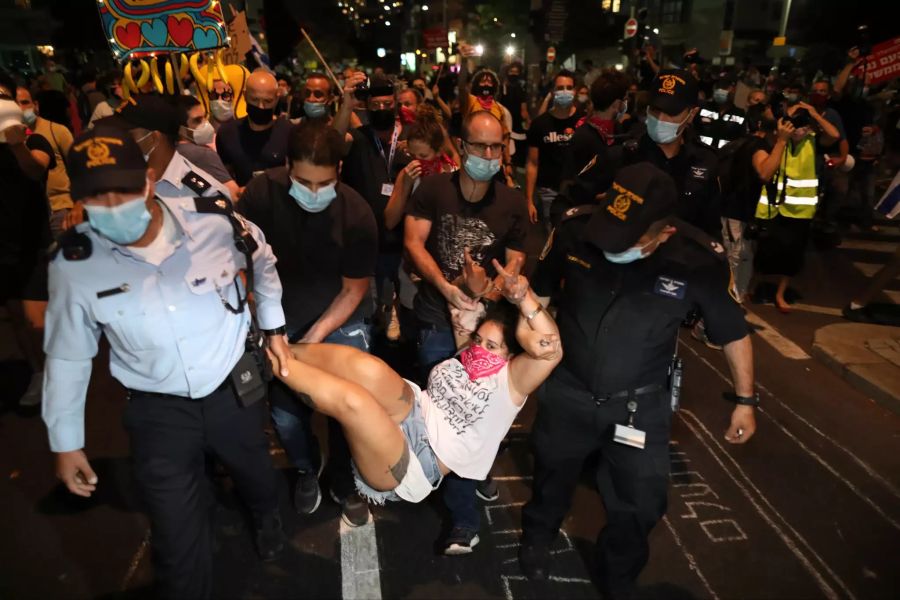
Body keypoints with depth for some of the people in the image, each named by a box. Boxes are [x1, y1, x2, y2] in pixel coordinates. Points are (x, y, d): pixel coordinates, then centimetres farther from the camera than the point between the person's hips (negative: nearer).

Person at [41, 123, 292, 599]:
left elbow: (262, 263, 3)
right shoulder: (75, 264, -18)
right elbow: (68, 356, -4)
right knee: (178, 543, 9)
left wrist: (274, 328, 9)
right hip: (158, 411, -1)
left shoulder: (215, 221, -20)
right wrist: (66, 440, 3)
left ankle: (267, 519, 68)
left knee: (255, 474, 30)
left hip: (234, 389, 2)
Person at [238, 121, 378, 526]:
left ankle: (345, 483, 30)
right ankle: (306, 470, 37)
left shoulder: (357, 215, -21)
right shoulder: (262, 192, -20)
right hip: (280, 317, 1)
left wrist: (316, 336, -21)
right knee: (285, 412, 2)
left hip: (341, 319, -1)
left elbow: (353, 290, -13)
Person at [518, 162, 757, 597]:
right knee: (553, 475, 25)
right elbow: (539, 291, -2)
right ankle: (537, 537, 58)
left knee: (639, 506, 13)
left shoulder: (699, 262, -23)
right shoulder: (575, 229, -22)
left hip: (640, 404, -1)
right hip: (567, 389, 1)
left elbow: (733, 332, -5)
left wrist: (744, 400, 0)